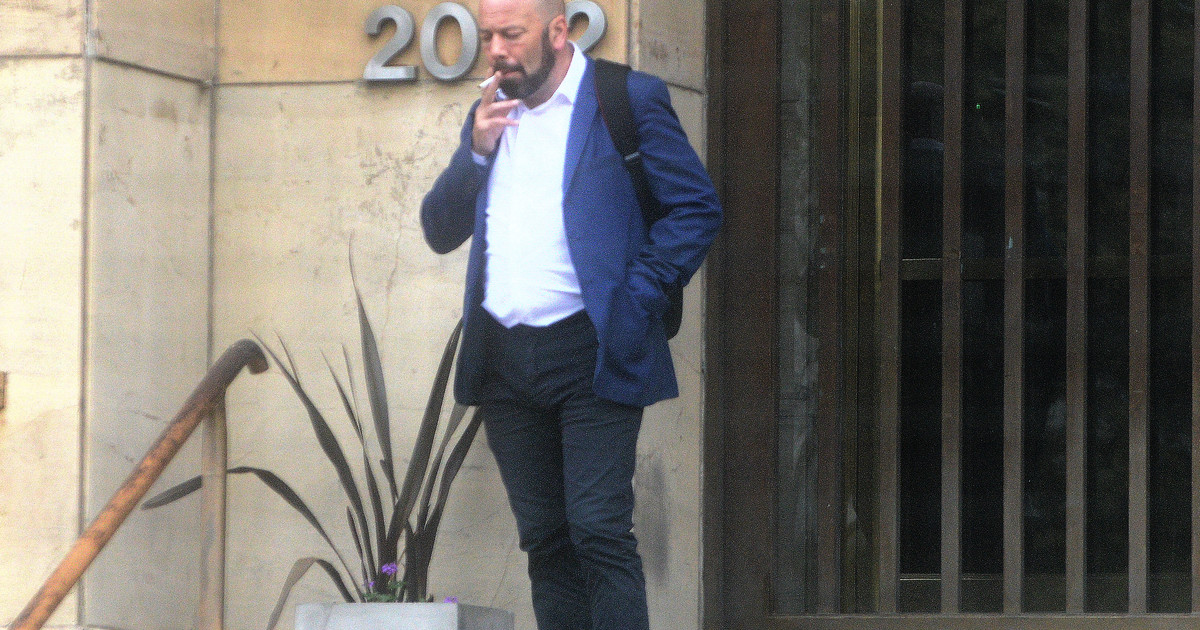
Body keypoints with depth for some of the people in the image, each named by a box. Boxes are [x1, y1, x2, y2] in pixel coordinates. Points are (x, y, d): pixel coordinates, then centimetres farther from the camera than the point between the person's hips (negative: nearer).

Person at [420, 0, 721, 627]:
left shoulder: (628, 99, -1)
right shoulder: (489, 116, 16)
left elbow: (696, 208, -2)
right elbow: (440, 232, 15)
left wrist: (640, 295, -11)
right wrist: (476, 151, -1)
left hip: (591, 356, -6)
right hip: (503, 358, 6)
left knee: (600, 534, -13)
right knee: (546, 541, 7)